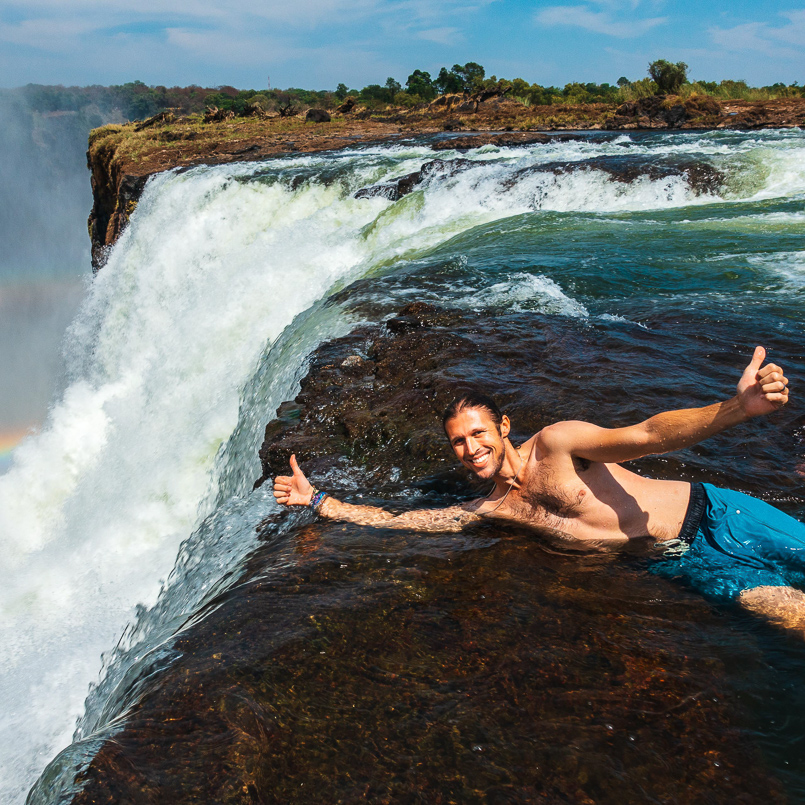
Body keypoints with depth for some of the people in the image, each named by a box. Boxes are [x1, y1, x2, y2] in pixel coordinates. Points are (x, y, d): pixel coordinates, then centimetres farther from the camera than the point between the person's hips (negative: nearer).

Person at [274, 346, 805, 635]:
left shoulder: (554, 443, -12)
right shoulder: (489, 510, 5)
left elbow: (646, 435, -27)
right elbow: (394, 520, 7)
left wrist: (739, 407, -44)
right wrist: (317, 500, 5)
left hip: (710, 515, -3)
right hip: (687, 565, 3)